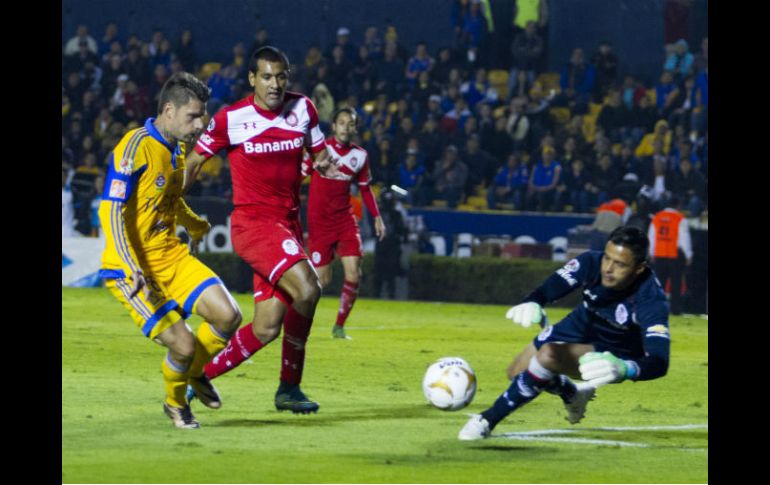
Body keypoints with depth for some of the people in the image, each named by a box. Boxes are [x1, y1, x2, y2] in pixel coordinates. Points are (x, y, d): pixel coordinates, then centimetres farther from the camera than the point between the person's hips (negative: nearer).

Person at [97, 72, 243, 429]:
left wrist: (194, 225, 46)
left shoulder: (177, 148, 8)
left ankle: (195, 372, 20)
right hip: (132, 269, -8)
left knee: (227, 316, -10)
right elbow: (111, 212, -24)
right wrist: (132, 270, -33)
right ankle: (175, 403, 15)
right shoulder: (136, 148, -19)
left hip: (171, 257, 8)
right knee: (182, 343, -16)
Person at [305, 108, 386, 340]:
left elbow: (365, 188, 17)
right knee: (322, 279, -7)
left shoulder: (360, 155, 6)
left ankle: (339, 326, 7)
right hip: (319, 221, -4)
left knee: (353, 274, -9)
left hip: (345, 218, 4)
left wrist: (377, 217, 10)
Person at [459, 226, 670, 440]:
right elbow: (546, 290, -31)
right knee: (516, 372, 14)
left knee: (549, 354, -32)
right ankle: (573, 394, 43)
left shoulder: (651, 299, -37)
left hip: (612, 355, -6)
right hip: (578, 327, 6)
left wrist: (624, 369, -67)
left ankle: (489, 420, -17)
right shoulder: (592, 262, -26)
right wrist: (531, 304, -56)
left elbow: (659, 363, -46)